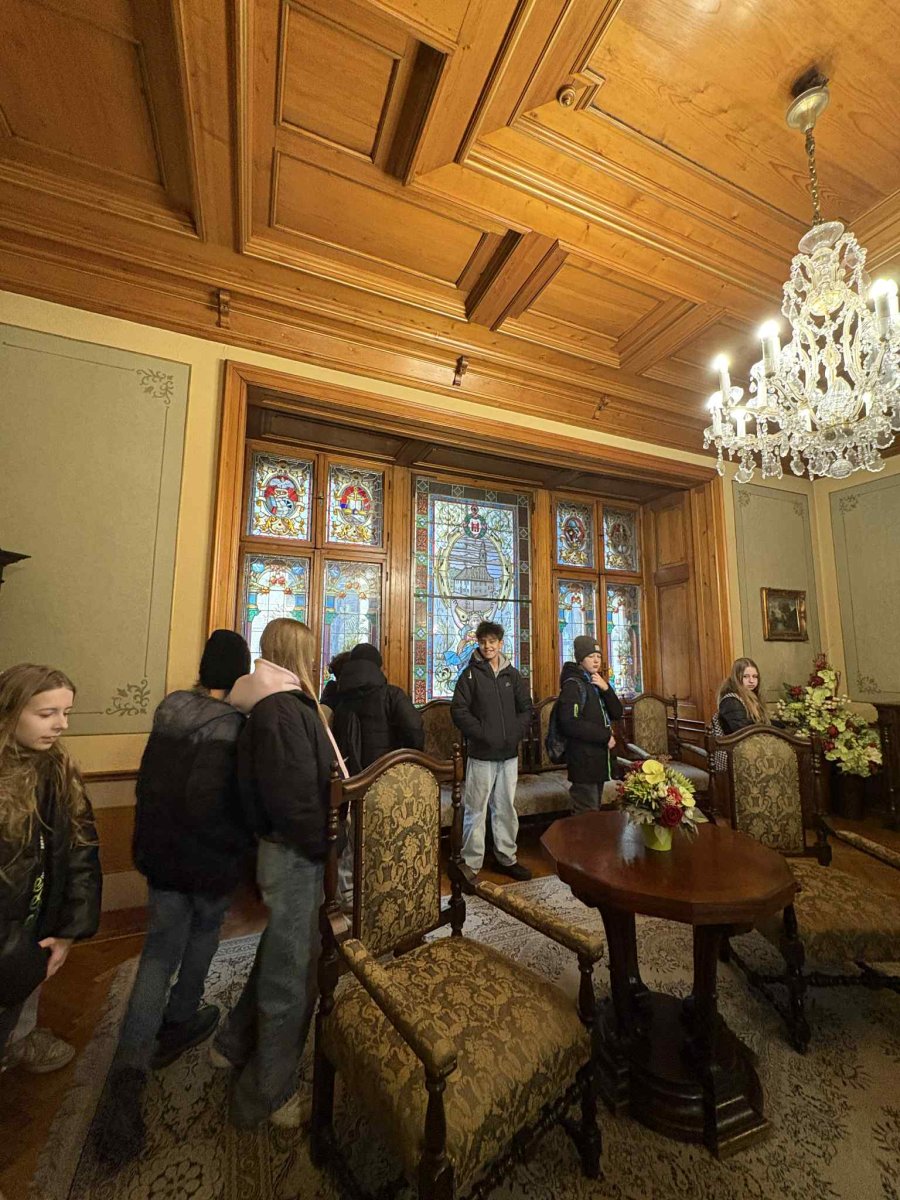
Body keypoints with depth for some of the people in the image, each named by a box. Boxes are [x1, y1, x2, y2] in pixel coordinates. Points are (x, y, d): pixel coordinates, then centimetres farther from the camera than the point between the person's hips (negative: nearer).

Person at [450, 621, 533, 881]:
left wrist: (516, 733, -4)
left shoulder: (512, 674, 7)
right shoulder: (471, 674, -4)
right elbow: (458, 710, -10)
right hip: (481, 753, -4)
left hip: (509, 754, 4)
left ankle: (507, 859, 32)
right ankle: (471, 865, 16)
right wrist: (482, 733, -15)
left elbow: (526, 708, 10)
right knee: (475, 810, 3)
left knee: (506, 808, 16)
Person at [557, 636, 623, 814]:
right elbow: (569, 724, -23)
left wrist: (606, 689, -9)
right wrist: (605, 736, -16)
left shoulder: (598, 684, 14)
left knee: (594, 810, 17)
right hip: (584, 760, -8)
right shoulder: (573, 684, -12)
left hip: (600, 757, 8)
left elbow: (617, 714, 7)